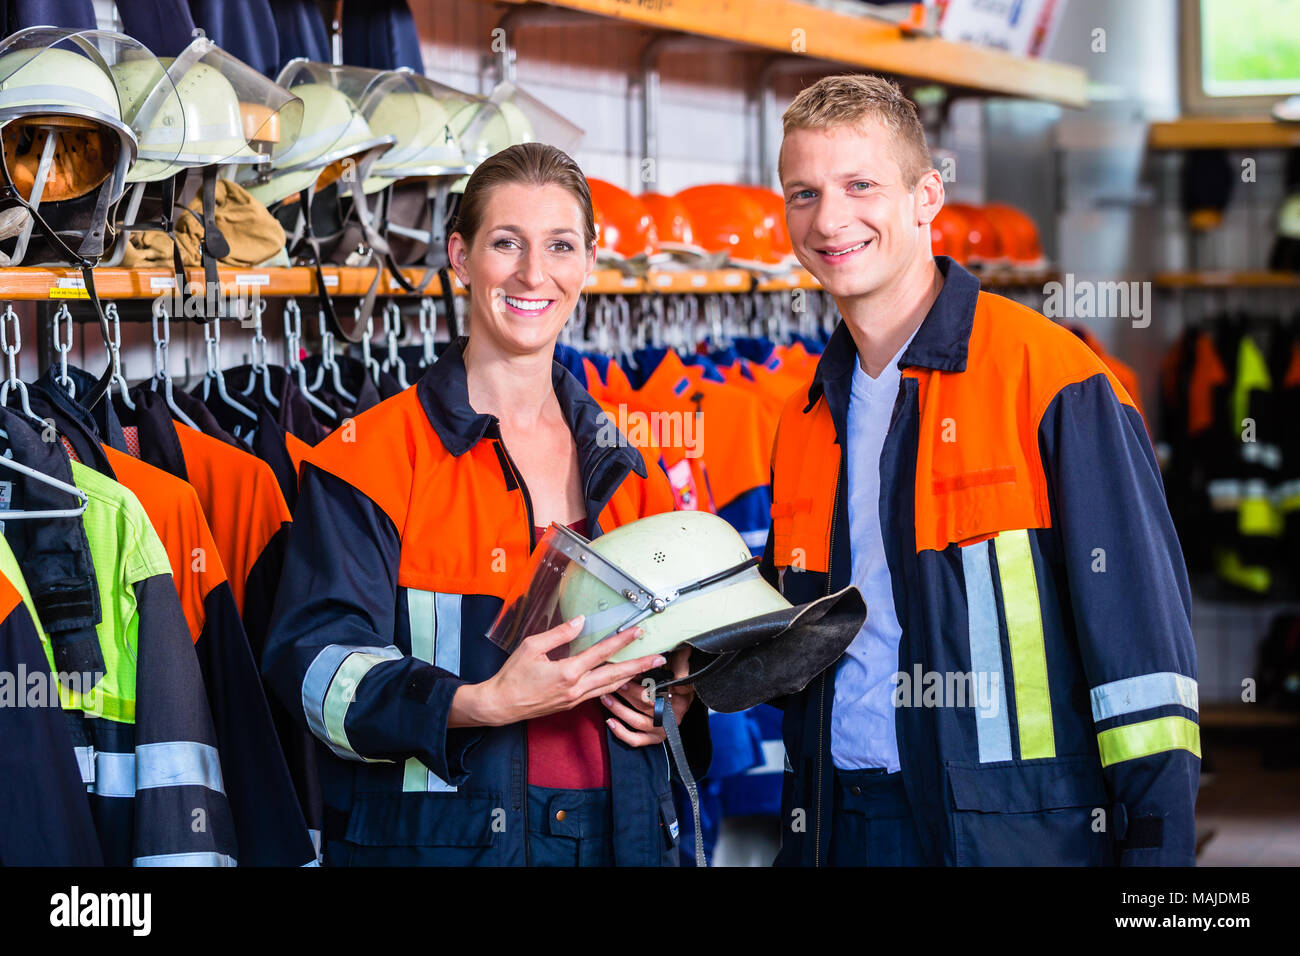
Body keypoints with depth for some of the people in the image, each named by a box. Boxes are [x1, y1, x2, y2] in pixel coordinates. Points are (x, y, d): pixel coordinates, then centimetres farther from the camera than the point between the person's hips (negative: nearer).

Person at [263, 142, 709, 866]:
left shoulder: (625, 471, 10)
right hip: (434, 840, -4)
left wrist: (680, 700, -1)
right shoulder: (374, 459, -6)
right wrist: (480, 704, -29)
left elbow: (672, 641, 21)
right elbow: (314, 660, -16)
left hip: (617, 834, 4)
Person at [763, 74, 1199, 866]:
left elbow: (1143, 622, -10)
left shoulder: (1048, 373, -7)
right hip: (839, 825, 6)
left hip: (1020, 828, -6)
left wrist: (1158, 844, -16)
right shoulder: (806, 420, 13)